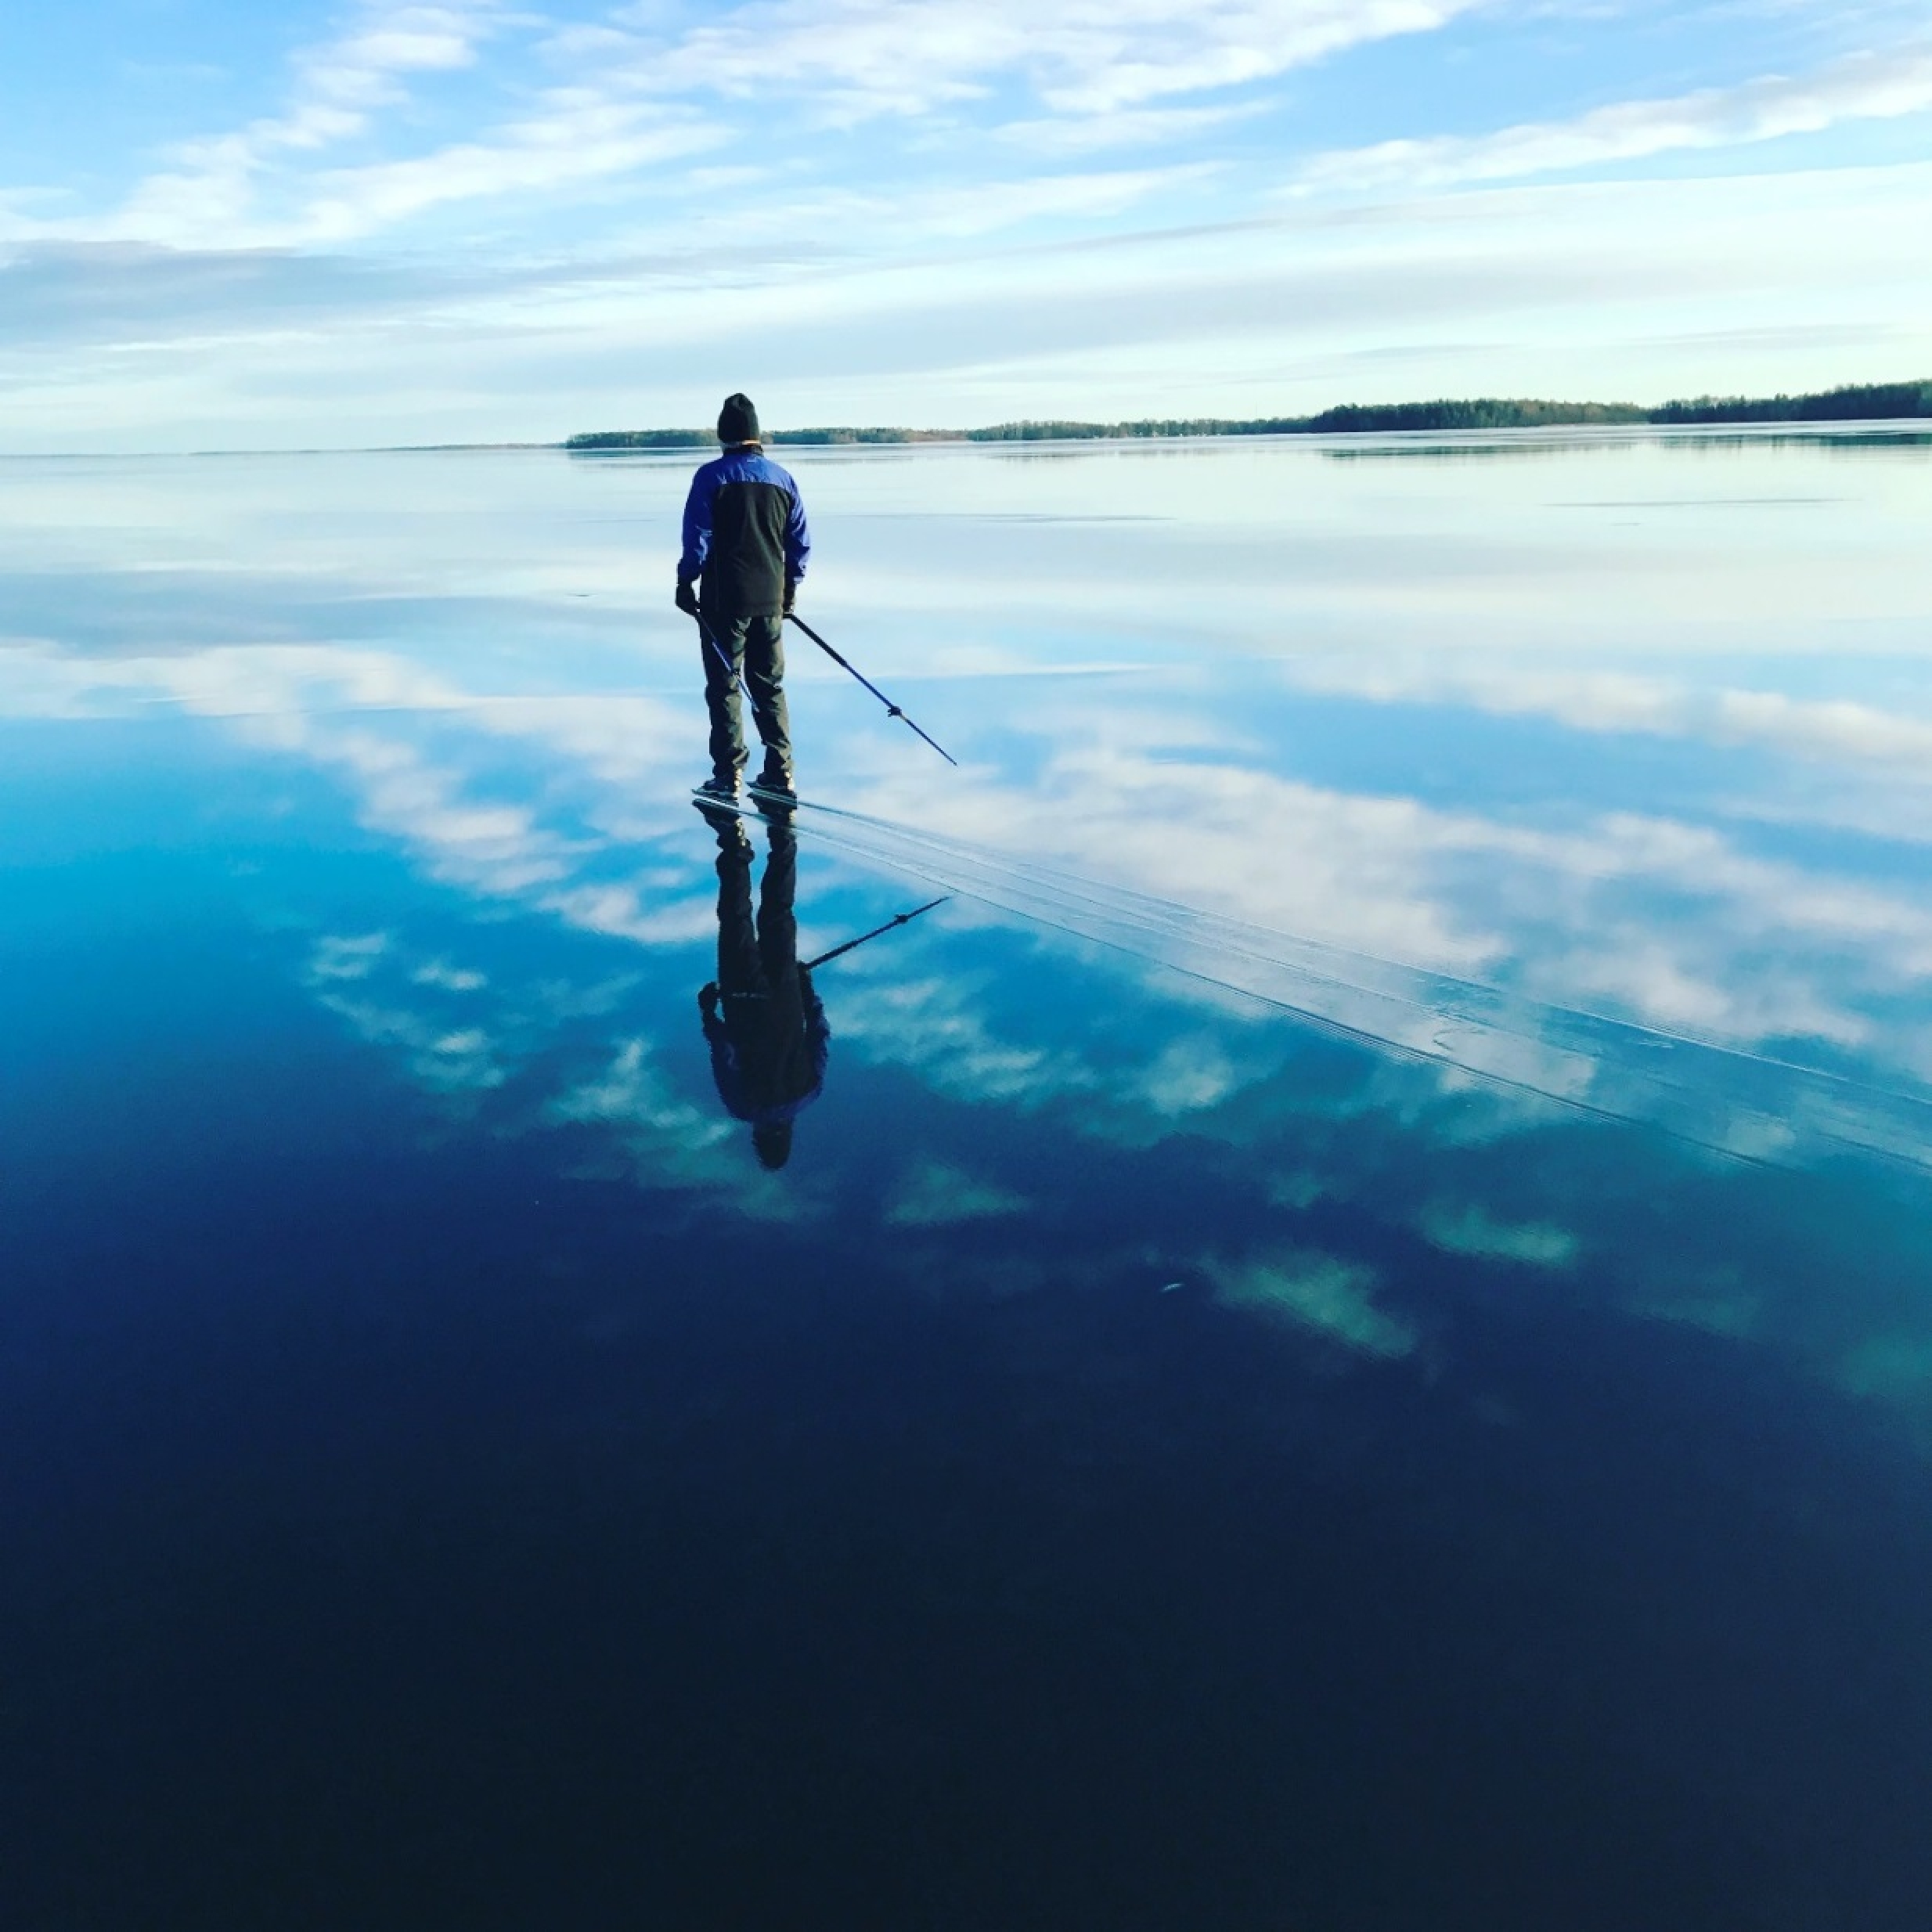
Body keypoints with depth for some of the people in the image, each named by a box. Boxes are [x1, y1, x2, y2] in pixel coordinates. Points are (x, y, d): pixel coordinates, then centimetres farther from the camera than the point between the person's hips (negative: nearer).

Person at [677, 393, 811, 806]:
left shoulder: (712, 476, -8)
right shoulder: (782, 480, 6)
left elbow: (697, 537, -10)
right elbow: (801, 542, 10)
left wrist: (686, 581, 1)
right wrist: (789, 588, 21)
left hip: (723, 599, -4)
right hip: (770, 600, 4)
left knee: (724, 686, 3)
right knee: (769, 686, 13)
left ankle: (727, 777, 2)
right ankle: (779, 775, 12)